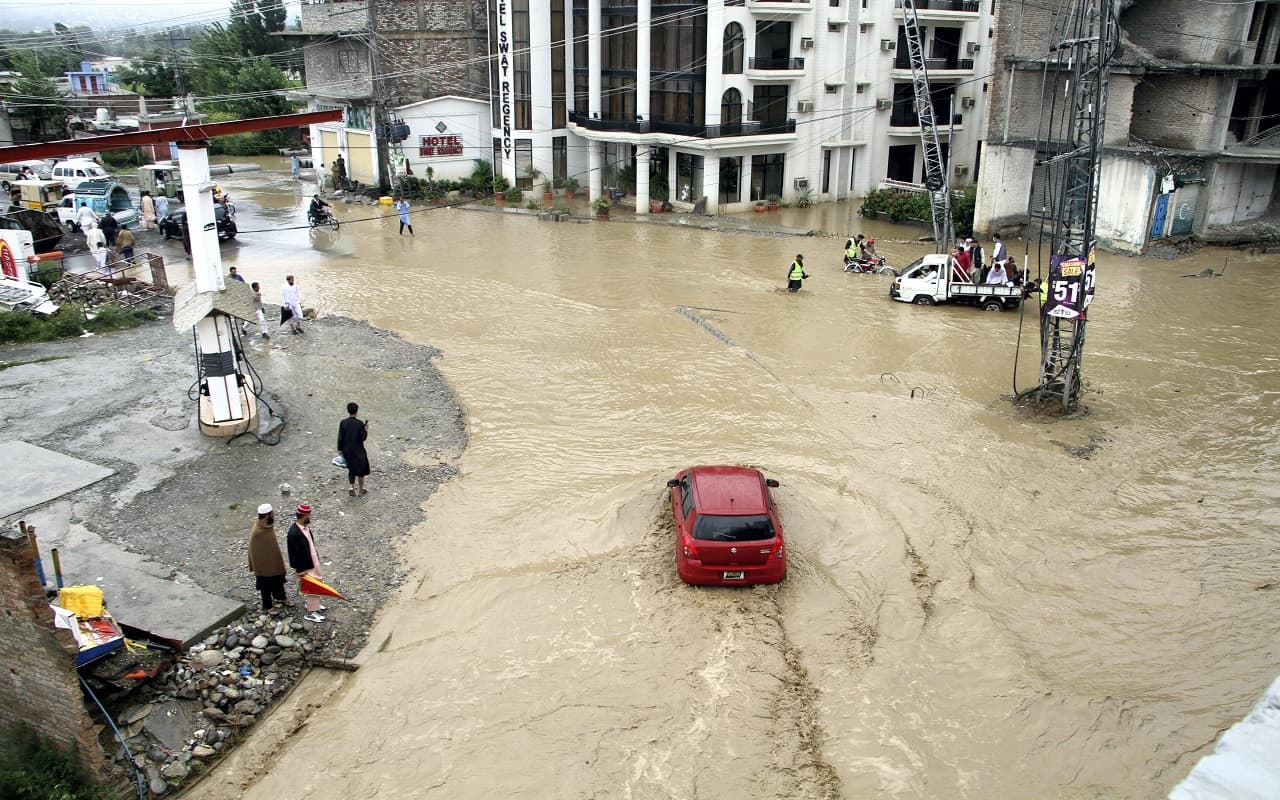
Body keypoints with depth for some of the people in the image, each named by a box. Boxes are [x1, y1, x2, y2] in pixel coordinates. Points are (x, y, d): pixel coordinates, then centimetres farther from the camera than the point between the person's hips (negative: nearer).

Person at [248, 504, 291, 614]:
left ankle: (281, 598, 46)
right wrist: (256, 569, -14)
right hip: (264, 565, -7)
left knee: (278, 581, 24)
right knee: (266, 586, 13)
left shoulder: (268, 526, -7)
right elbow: (254, 552, -22)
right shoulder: (257, 532, -31)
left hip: (274, 561, 7)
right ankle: (267, 606, 32)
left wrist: (279, 562, 17)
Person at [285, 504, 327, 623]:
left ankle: (313, 604, 43)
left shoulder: (306, 527, -2)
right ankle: (311, 613, 18)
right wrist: (300, 570, -19)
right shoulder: (294, 533, -29)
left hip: (313, 562, 9)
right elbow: (295, 553, -24)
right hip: (306, 567, -9)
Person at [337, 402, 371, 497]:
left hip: (347, 451, 3)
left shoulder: (343, 423, -8)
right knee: (361, 470, 15)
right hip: (358, 451, -3)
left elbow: (340, 438, -5)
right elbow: (363, 438, -14)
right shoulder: (360, 424, -17)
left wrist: (340, 450, 5)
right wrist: (366, 430, 2)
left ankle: (352, 487, 5)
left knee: (351, 469, 23)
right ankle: (361, 491, 24)